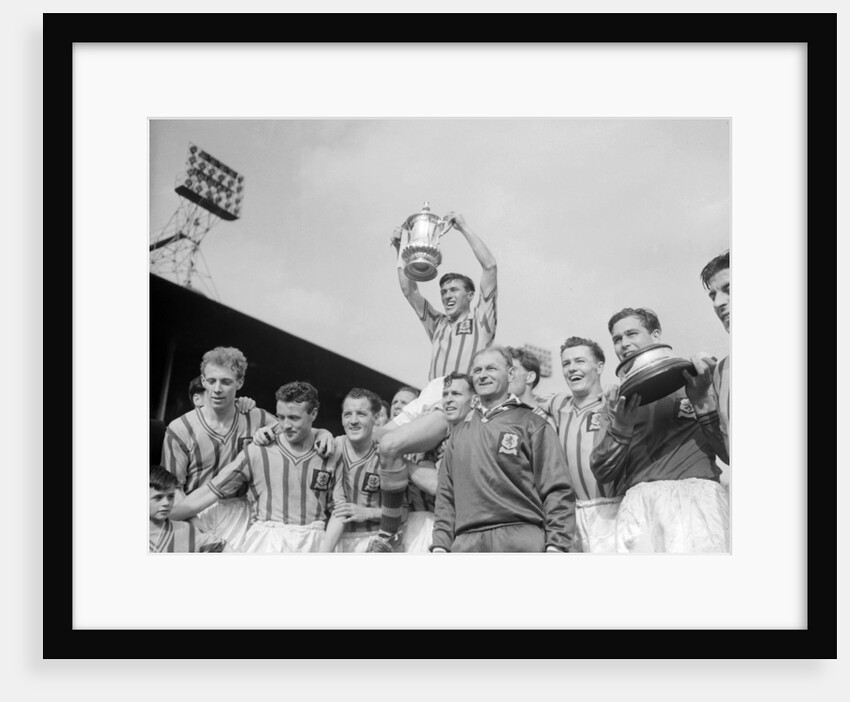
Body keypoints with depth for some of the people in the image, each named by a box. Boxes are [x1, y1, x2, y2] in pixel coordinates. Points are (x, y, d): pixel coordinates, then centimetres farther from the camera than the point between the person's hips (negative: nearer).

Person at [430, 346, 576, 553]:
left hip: (522, 541, -3)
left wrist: (556, 544, -11)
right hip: (466, 542, 4)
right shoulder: (459, 432, 21)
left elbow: (557, 490, -1)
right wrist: (440, 543, 8)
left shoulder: (532, 424, 7)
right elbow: (446, 495, 19)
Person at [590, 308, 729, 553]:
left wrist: (702, 403, -5)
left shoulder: (693, 378, 15)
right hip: (638, 497, 2)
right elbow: (603, 473, 11)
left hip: (696, 489, -2)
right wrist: (620, 427, -5)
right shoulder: (617, 400, 22)